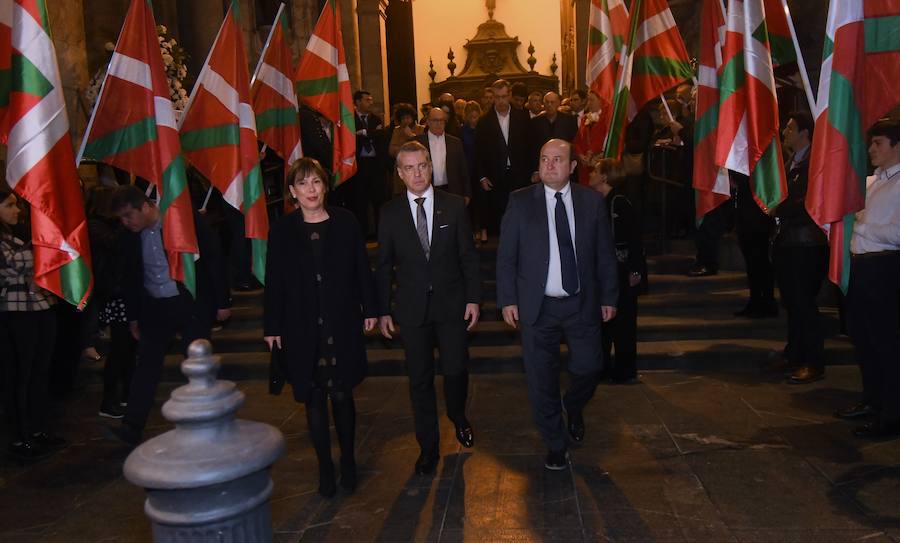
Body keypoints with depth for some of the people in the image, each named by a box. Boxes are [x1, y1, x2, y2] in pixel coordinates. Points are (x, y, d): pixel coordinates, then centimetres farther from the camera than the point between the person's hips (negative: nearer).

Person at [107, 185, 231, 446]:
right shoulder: (129, 236, 1)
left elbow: (213, 259, -9)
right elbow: (129, 277, 13)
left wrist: (222, 302, -9)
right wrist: (133, 317, 15)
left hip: (192, 304, -4)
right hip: (154, 308, 4)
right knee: (146, 365, -1)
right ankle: (132, 428, 3)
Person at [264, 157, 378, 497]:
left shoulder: (346, 222, -1)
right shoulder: (282, 231, -1)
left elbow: (362, 269, 4)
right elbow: (274, 282, 1)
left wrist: (369, 309, 4)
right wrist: (272, 327, 2)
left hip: (342, 325, 0)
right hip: (302, 330, 0)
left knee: (342, 395, 8)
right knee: (314, 400, 8)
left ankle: (348, 462, 28)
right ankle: (325, 467, 23)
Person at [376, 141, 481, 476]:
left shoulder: (454, 206, -1)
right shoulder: (390, 213, -1)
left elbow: (468, 256, 2)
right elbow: (384, 266, 3)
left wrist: (473, 298, -3)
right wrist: (383, 310, 2)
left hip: (452, 303, 0)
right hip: (412, 308, 0)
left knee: (456, 370, 6)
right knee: (420, 380, 6)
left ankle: (458, 418, 39)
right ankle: (428, 446, 22)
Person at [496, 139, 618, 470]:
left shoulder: (592, 201, 1)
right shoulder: (520, 202, -3)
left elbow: (605, 254, 5)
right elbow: (506, 256, -2)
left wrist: (608, 297, 5)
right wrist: (508, 300, -6)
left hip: (582, 304, 1)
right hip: (537, 306, -1)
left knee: (589, 368, 7)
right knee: (541, 380, 6)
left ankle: (573, 407, 43)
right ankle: (555, 445, 27)